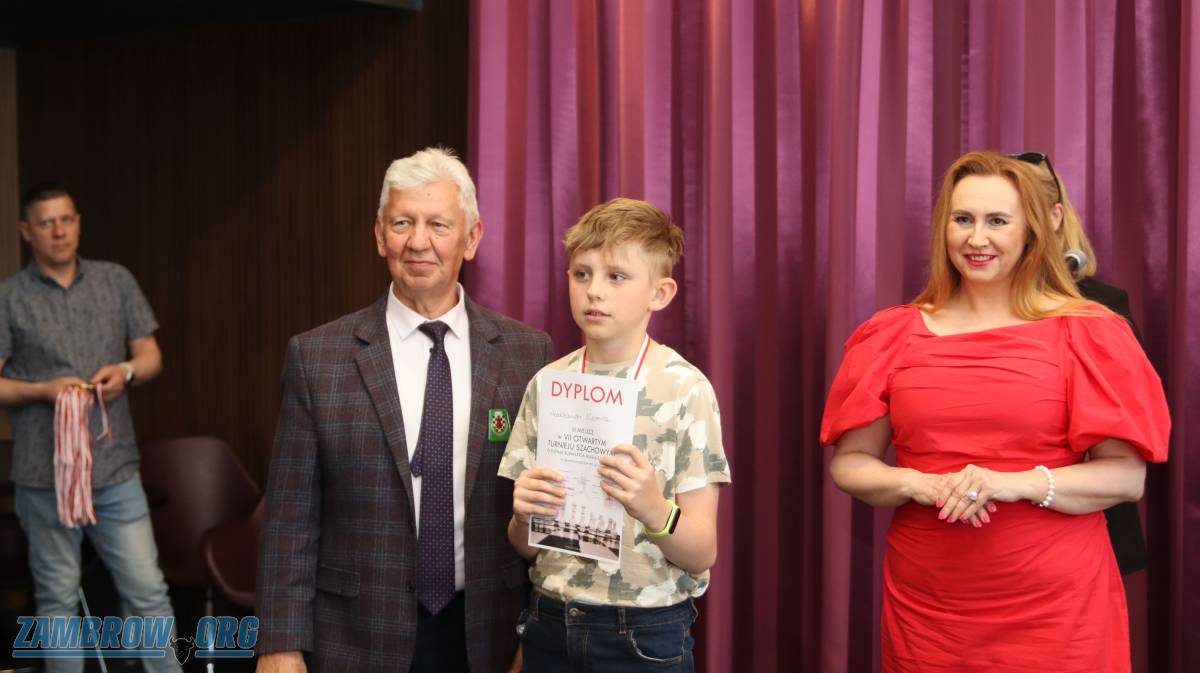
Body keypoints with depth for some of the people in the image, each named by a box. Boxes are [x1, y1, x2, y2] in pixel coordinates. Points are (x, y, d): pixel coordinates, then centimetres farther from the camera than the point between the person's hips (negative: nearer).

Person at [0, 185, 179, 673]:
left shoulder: (116, 281, 7)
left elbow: (151, 356, 10)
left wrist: (127, 371, -11)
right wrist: (44, 390, -18)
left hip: (116, 469, 2)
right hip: (44, 474, -1)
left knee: (148, 591, 1)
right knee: (58, 598, 9)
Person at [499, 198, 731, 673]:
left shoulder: (684, 389, -10)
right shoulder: (546, 384, 1)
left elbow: (701, 554, -11)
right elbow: (525, 546, 3)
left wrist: (653, 509, -29)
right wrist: (524, 514, -17)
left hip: (644, 635, -3)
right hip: (550, 624, 3)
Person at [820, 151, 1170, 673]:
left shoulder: (1085, 332, -2)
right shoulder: (894, 336, 5)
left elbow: (1126, 476, -4)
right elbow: (848, 463, 6)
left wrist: (1016, 484, -18)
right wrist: (920, 485, -13)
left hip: (1052, 605, -2)